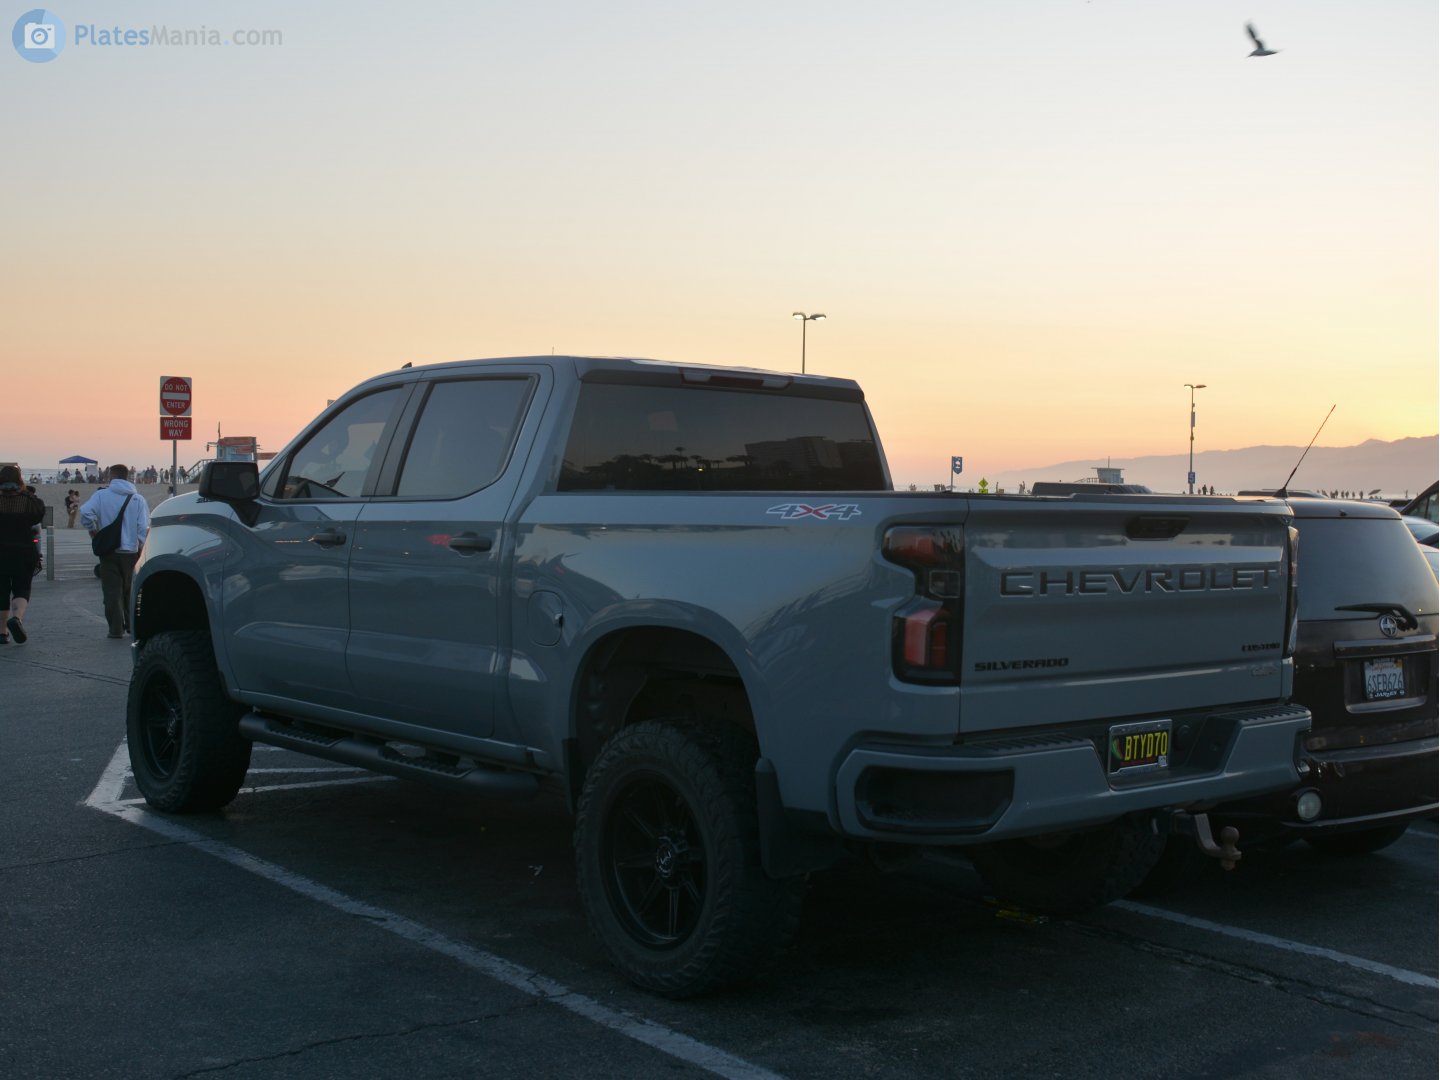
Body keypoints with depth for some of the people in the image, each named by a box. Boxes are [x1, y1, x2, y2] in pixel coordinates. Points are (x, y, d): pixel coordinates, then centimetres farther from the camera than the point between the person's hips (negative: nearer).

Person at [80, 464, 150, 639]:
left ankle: (116, 628, -1)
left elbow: (86, 512, -18)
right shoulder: (138, 499, 2)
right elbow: (144, 528, -2)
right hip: (131, 551, 2)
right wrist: (141, 547, 8)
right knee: (130, 590, 16)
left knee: (112, 591, 2)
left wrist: (93, 530, -1)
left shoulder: (101, 495, -4)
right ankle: (132, 625, 20)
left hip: (109, 551, -2)